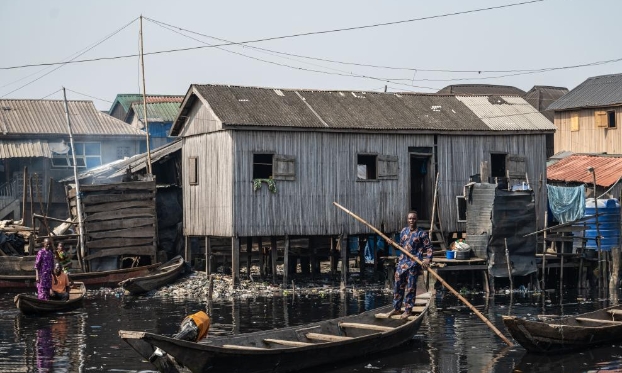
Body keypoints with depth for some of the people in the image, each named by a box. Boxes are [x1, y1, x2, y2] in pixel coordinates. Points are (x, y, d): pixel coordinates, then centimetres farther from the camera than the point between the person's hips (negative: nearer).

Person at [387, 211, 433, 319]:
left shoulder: (422, 233, -5)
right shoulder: (403, 231, 11)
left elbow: (429, 248, -6)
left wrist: (427, 260, -20)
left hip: (414, 263, -5)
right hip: (403, 261, 5)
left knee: (410, 287, 0)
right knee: (398, 285, 8)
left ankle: (408, 310, 8)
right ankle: (396, 308, 19)